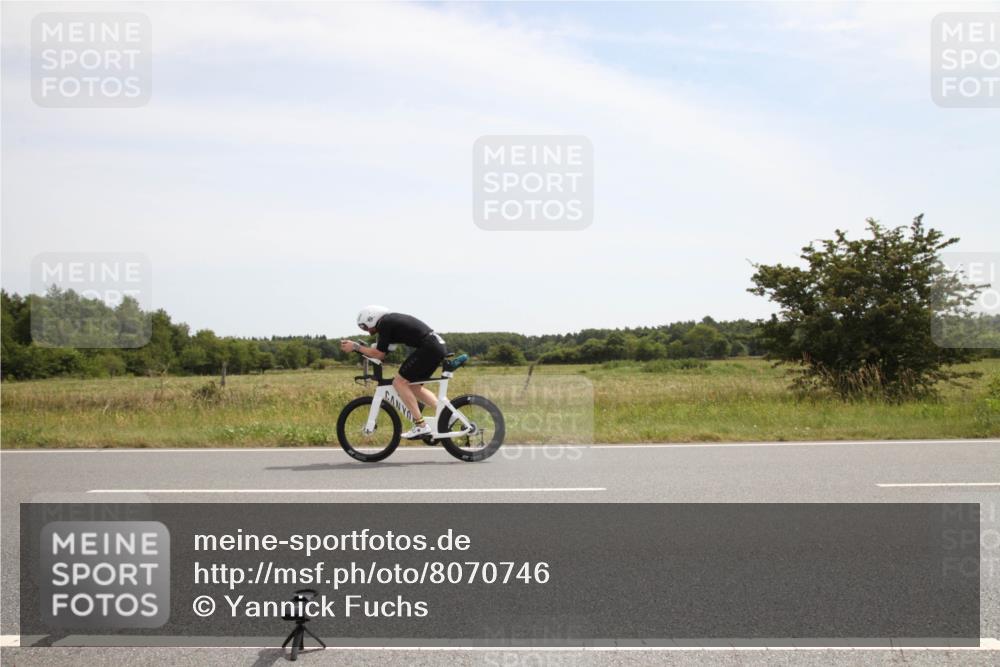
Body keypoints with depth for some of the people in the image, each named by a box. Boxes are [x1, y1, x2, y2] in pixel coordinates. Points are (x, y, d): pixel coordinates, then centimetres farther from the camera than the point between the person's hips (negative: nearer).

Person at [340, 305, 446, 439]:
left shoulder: (384, 324, -7)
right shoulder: (391, 319, 21)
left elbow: (379, 354, -6)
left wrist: (356, 347, 2)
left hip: (428, 348, -10)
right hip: (439, 346, 10)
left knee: (399, 382, -5)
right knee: (414, 386, 17)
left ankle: (421, 426, -8)